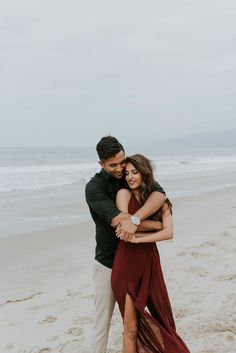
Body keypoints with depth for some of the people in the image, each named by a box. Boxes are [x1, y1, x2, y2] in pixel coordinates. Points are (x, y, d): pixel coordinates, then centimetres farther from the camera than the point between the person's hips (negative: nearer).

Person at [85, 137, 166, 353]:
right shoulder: (94, 187, -15)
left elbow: (159, 194, -21)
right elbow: (118, 221, -27)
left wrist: (134, 219, -37)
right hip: (108, 263, -4)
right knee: (102, 321, 2)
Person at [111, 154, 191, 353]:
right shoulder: (124, 194, -3)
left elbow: (169, 233, -10)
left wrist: (137, 238, -17)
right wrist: (155, 229, -10)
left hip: (150, 265, 3)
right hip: (127, 266, -3)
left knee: (158, 322, 10)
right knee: (131, 328, 3)